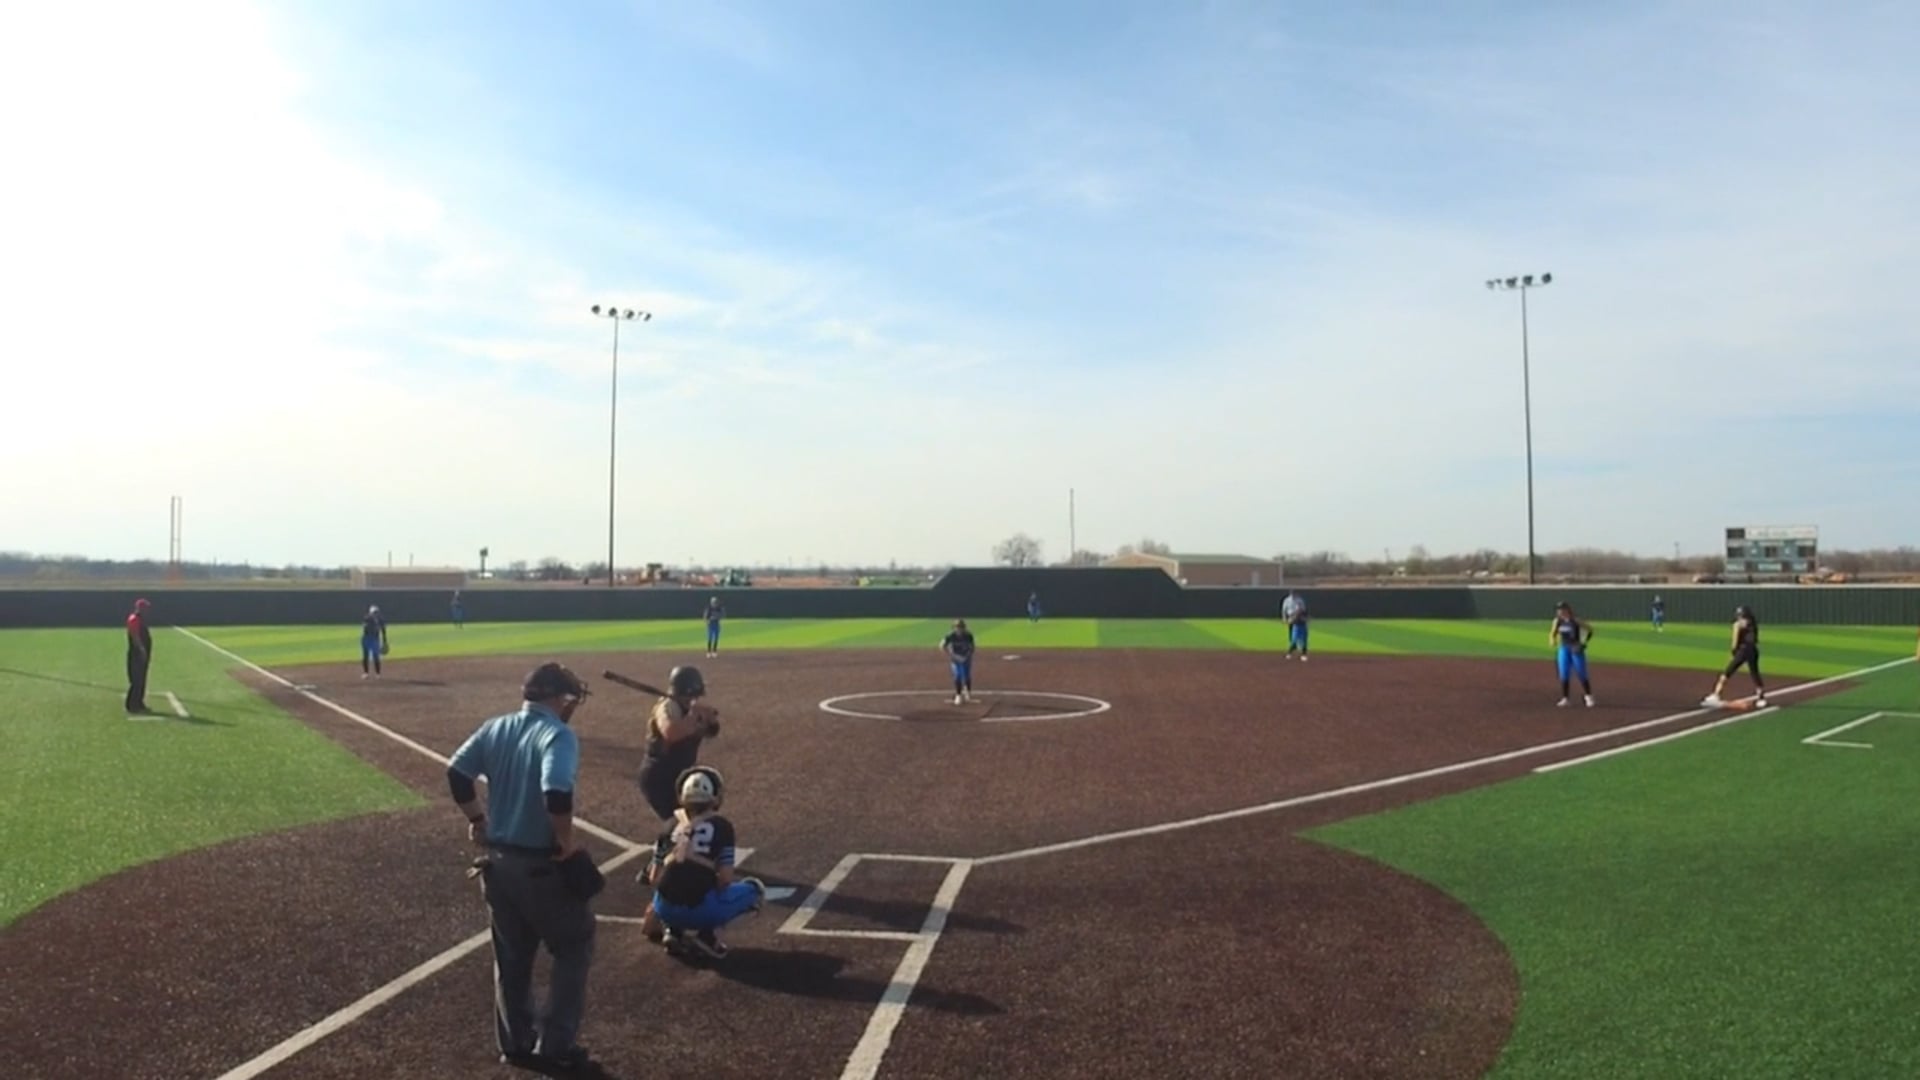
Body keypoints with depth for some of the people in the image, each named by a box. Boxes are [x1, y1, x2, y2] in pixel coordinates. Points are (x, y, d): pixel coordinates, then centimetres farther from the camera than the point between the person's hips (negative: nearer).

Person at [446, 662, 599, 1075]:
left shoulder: (495, 728, 3)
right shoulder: (559, 735, -19)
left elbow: (456, 773, 0)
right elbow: (556, 793, -32)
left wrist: (477, 819, 12)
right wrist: (568, 840, -18)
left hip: (499, 861, 7)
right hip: (544, 866, -7)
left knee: (512, 957, 21)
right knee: (574, 950, 12)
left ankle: (516, 1043, 32)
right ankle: (555, 1047, 13)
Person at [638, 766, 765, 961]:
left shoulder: (670, 825, 13)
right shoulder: (721, 826, 3)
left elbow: (654, 878, 14)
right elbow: (725, 879, -2)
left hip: (666, 909, 5)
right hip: (700, 908, -5)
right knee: (753, 888, 17)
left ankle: (674, 930, 8)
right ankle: (705, 933, 0)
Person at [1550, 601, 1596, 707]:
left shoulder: (1576, 620, -13)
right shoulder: (1557, 621, 2)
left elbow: (1590, 629, -7)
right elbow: (1552, 634, 12)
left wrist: (1583, 644, -12)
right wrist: (1553, 641, -10)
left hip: (1576, 649, -4)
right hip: (1563, 649, 4)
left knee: (1581, 674, -1)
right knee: (1564, 674, 1)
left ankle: (1589, 697, 13)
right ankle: (1565, 698, 7)